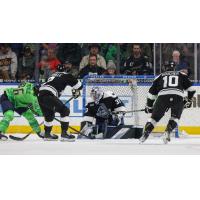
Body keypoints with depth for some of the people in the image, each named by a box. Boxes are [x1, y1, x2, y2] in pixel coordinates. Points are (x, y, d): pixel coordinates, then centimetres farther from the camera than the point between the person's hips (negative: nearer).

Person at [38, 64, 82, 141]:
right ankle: (64, 134, -11)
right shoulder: (66, 76, 10)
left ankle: (47, 134, 37)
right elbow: (77, 84, 9)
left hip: (40, 95, 8)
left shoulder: (53, 76, 32)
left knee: (49, 114, 27)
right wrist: (76, 91, 29)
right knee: (65, 111, -3)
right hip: (48, 95, -8)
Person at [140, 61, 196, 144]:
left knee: (155, 117, 14)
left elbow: (152, 92, 27)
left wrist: (149, 106, 35)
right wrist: (189, 100, 34)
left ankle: (145, 133, 3)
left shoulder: (160, 76, 27)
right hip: (178, 97, 0)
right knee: (175, 117, 18)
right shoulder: (182, 75, 25)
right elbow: (191, 89, 21)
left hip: (163, 96, 0)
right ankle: (167, 132, -3)